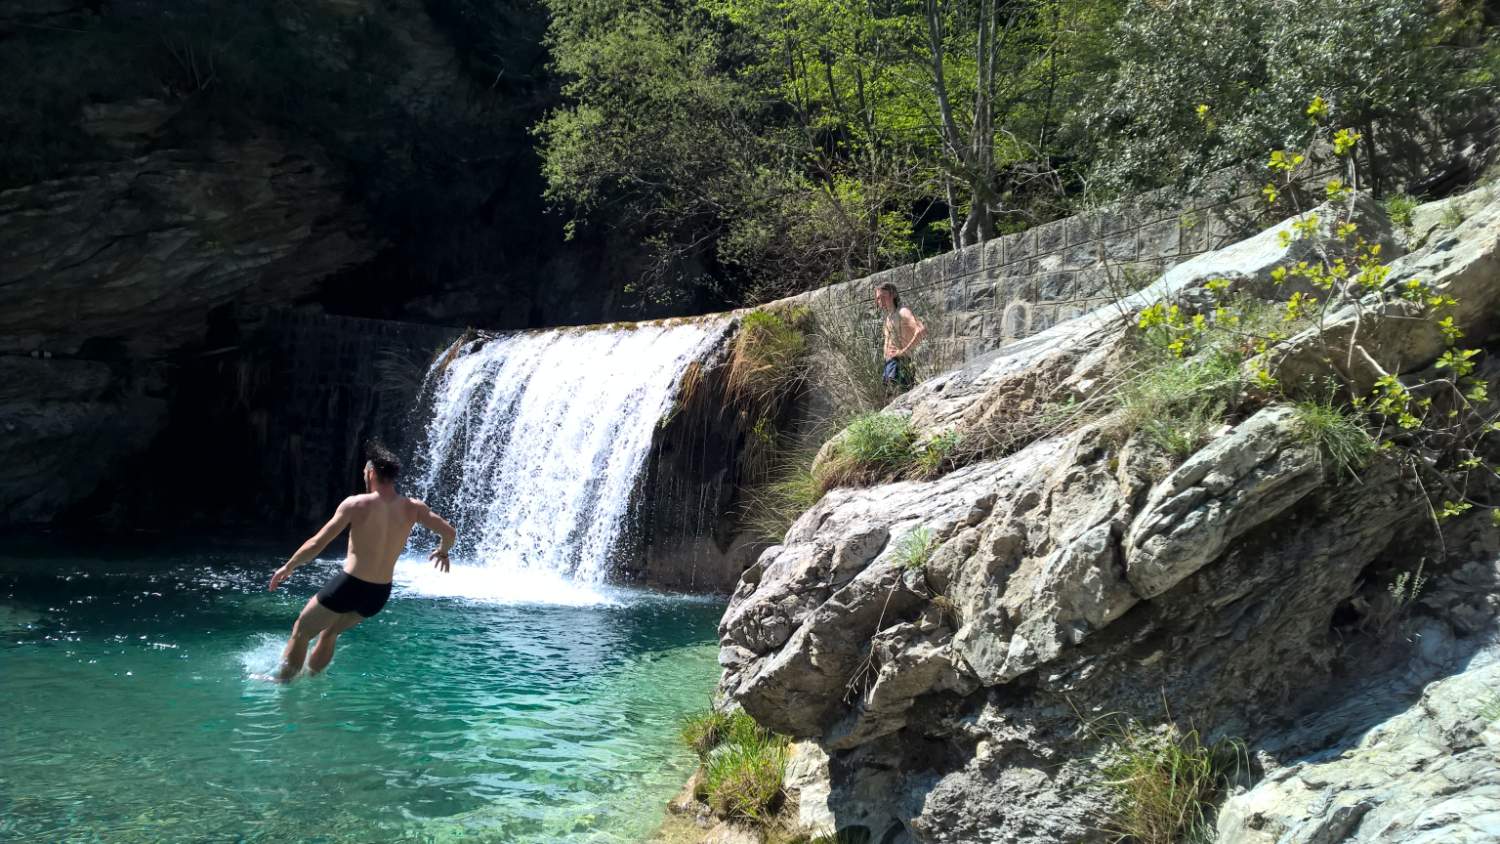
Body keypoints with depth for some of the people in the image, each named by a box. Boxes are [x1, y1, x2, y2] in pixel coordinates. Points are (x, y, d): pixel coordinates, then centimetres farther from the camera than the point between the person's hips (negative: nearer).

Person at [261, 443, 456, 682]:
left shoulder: (356, 504, -12)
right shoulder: (412, 508, -3)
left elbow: (317, 544, -12)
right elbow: (450, 532, 1)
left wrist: (288, 567, 2)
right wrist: (443, 551, 23)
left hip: (349, 585, -5)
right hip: (380, 594, 5)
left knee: (301, 632, 18)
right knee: (329, 633, 30)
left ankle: (281, 680, 24)